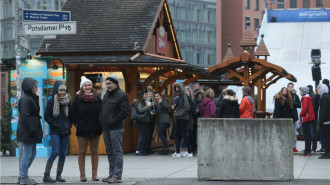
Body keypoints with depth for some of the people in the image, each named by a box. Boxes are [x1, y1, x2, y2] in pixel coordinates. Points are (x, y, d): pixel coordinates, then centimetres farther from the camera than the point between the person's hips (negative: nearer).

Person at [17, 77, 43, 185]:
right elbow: (24, 116, -20)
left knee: (33, 154, 13)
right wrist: (31, 130, -21)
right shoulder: (25, 99, -14)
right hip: (27, 131, -10)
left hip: (32, 132, 10)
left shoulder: (32, 98, 16)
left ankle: (22, 176, 20)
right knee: (27, 154, -4)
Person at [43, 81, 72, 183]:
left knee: (63, 153, 5)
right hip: (55, 132, -5)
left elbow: (70, 115, 18)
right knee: (55, 152, -15)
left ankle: (59, 175, 13)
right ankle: (46, 175, -12)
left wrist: (69, 125, 3)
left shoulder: (67, 102, 9)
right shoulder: (51, 102, -4)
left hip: (65, 132, 5)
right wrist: (56, 125, -11)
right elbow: (47, 116, -5)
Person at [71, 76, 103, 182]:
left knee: (95, 152, 6)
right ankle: (82, 174, 7)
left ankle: (94, 174, 12)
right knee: (82, 152, 2)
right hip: (82, 129, -2)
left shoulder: (97, 98, 5)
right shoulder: (78, 99, 0)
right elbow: (73, 113, 3)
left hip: (95, 129, 2)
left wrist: (100, 125, 2)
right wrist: (77, 124, -4)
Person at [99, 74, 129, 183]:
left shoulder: (121, 95, -8)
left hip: (116, 129, -8)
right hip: (106, 129, 8)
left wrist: (113, 121, -17)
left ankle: (117, 176, -4)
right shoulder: (106, 95, 17)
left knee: (117, 152, -5)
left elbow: (125, 112, -15)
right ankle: (112, 174, 19)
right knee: (110, 152, 13)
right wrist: (102, 122, 11)